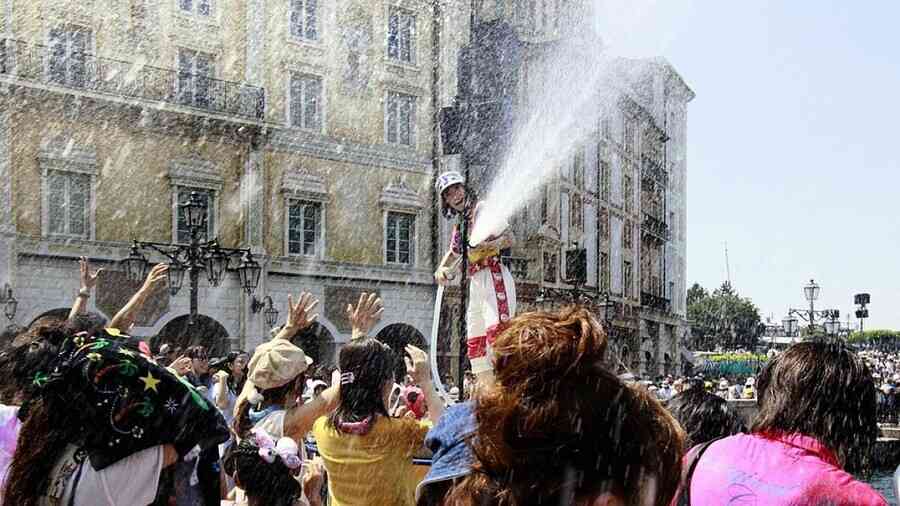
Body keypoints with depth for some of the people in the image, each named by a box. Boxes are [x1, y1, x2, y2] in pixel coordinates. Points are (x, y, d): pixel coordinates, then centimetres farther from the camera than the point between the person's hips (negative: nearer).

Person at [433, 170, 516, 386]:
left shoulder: (482, 209, -2)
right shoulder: (459, 225, 21)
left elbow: (509, 238, -11)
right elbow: (453, 253, 36)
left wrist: (485, 246, -29)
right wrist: (441, 269, 15)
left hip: (494, 277, -9)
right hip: (476, 282, 9)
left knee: (495, 331, -24)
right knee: (474, 342, 7)